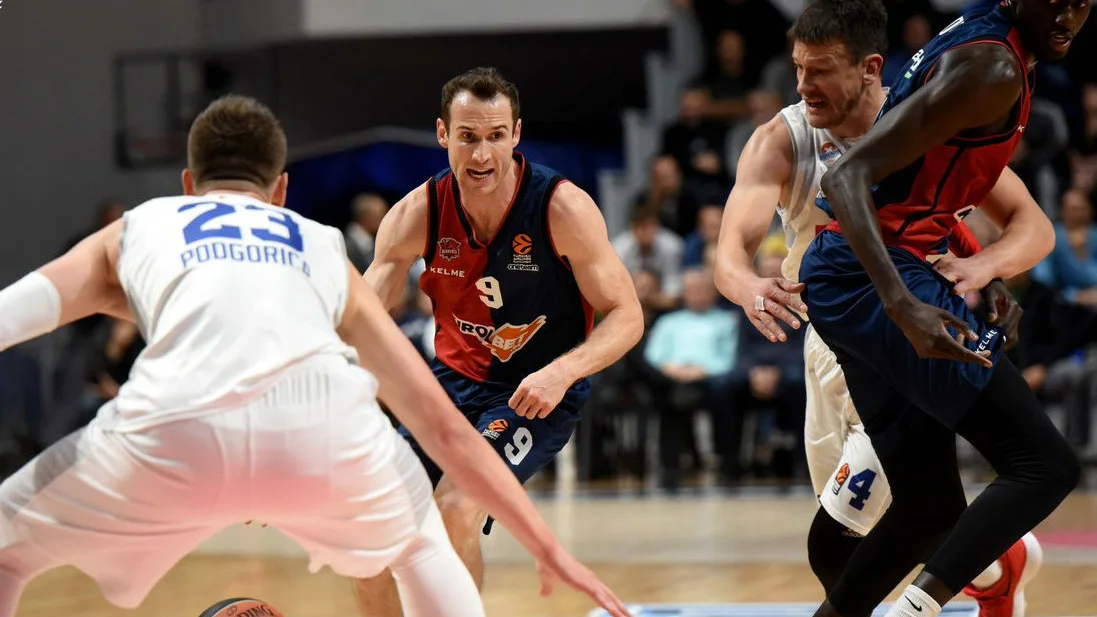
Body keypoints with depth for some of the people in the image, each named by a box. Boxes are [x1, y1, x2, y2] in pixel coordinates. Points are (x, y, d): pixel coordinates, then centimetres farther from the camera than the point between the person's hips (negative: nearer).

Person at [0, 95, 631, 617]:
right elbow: (444, 426, 34)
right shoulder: (324, 247, 36)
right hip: (323, 428, 2)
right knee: (422, 542, 36)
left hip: (177, 428, -2)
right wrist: (548, 548, 37)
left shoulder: (132, 230, 33)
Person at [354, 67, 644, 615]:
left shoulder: (564, 209, -20)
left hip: (538, 392, -4)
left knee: (456, 507, -26)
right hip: (456, 378, 4)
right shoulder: (417, 214, -11)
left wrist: (562, 372, -32)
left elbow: (626, 317, -15)